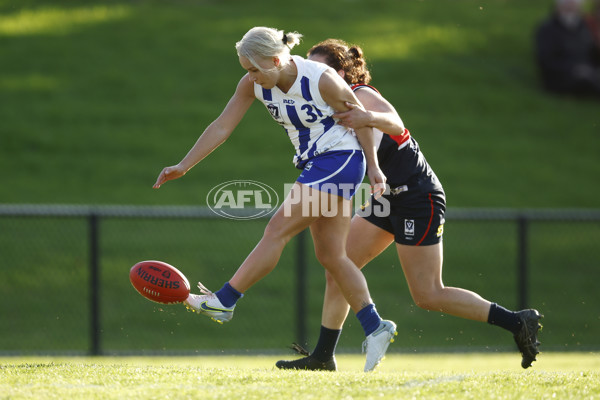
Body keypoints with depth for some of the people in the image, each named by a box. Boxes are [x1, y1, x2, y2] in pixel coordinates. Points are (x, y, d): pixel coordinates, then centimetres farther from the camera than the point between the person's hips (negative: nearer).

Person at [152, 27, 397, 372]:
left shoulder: (322, 79, -22)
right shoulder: (254, 84, -5)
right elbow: (222, 127, -3)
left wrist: (374, 168, -4)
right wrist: (183, 167, -9)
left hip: (341, 159, -8)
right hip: (312, 165, 8)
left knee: (278, 230, -14)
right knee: (331, 256, 6)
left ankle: (223, 302, -10)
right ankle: (376, 329, 10)